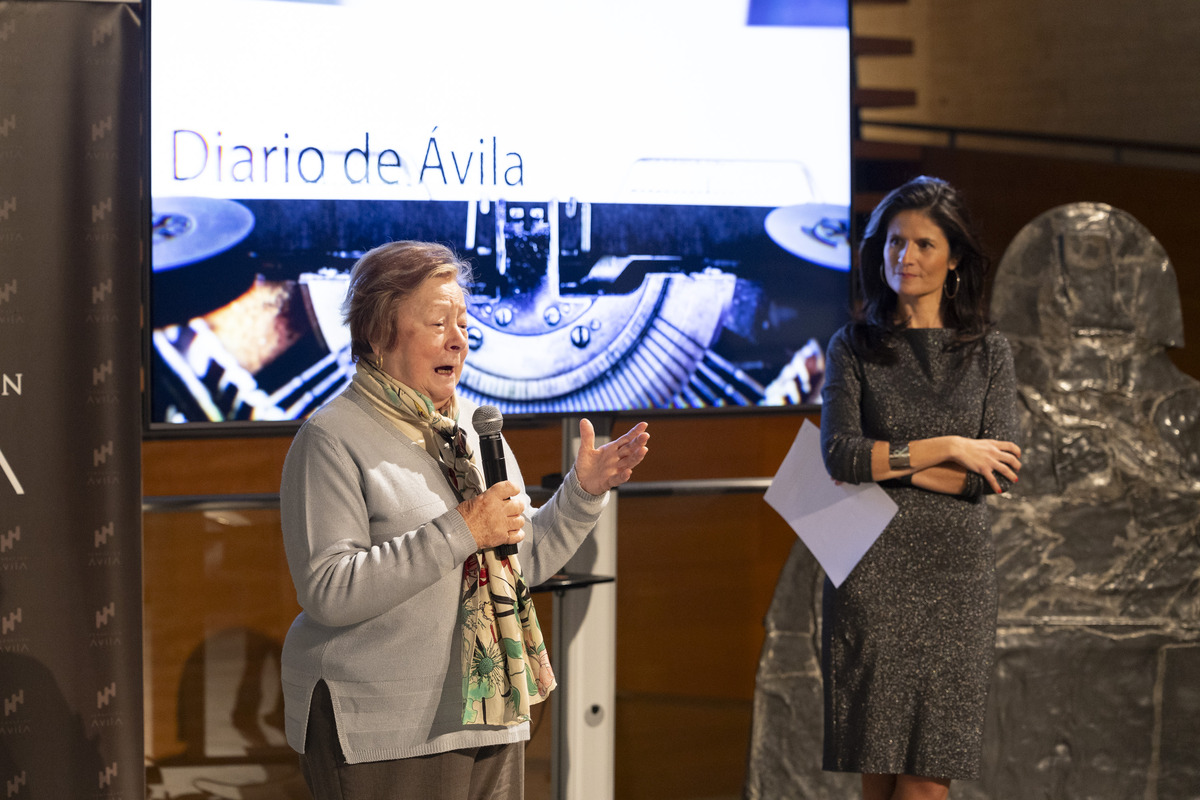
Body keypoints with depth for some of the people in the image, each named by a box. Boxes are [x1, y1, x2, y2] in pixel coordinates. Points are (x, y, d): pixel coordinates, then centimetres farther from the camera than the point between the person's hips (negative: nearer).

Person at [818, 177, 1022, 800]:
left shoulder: (988, 352, 8)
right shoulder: (853, 347, 6)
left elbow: (995, 477, -3)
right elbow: (841, 455, -7)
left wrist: (886, 462, -7)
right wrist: (948, 448, -7)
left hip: (955, 570, 1)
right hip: (871, 572, 0)